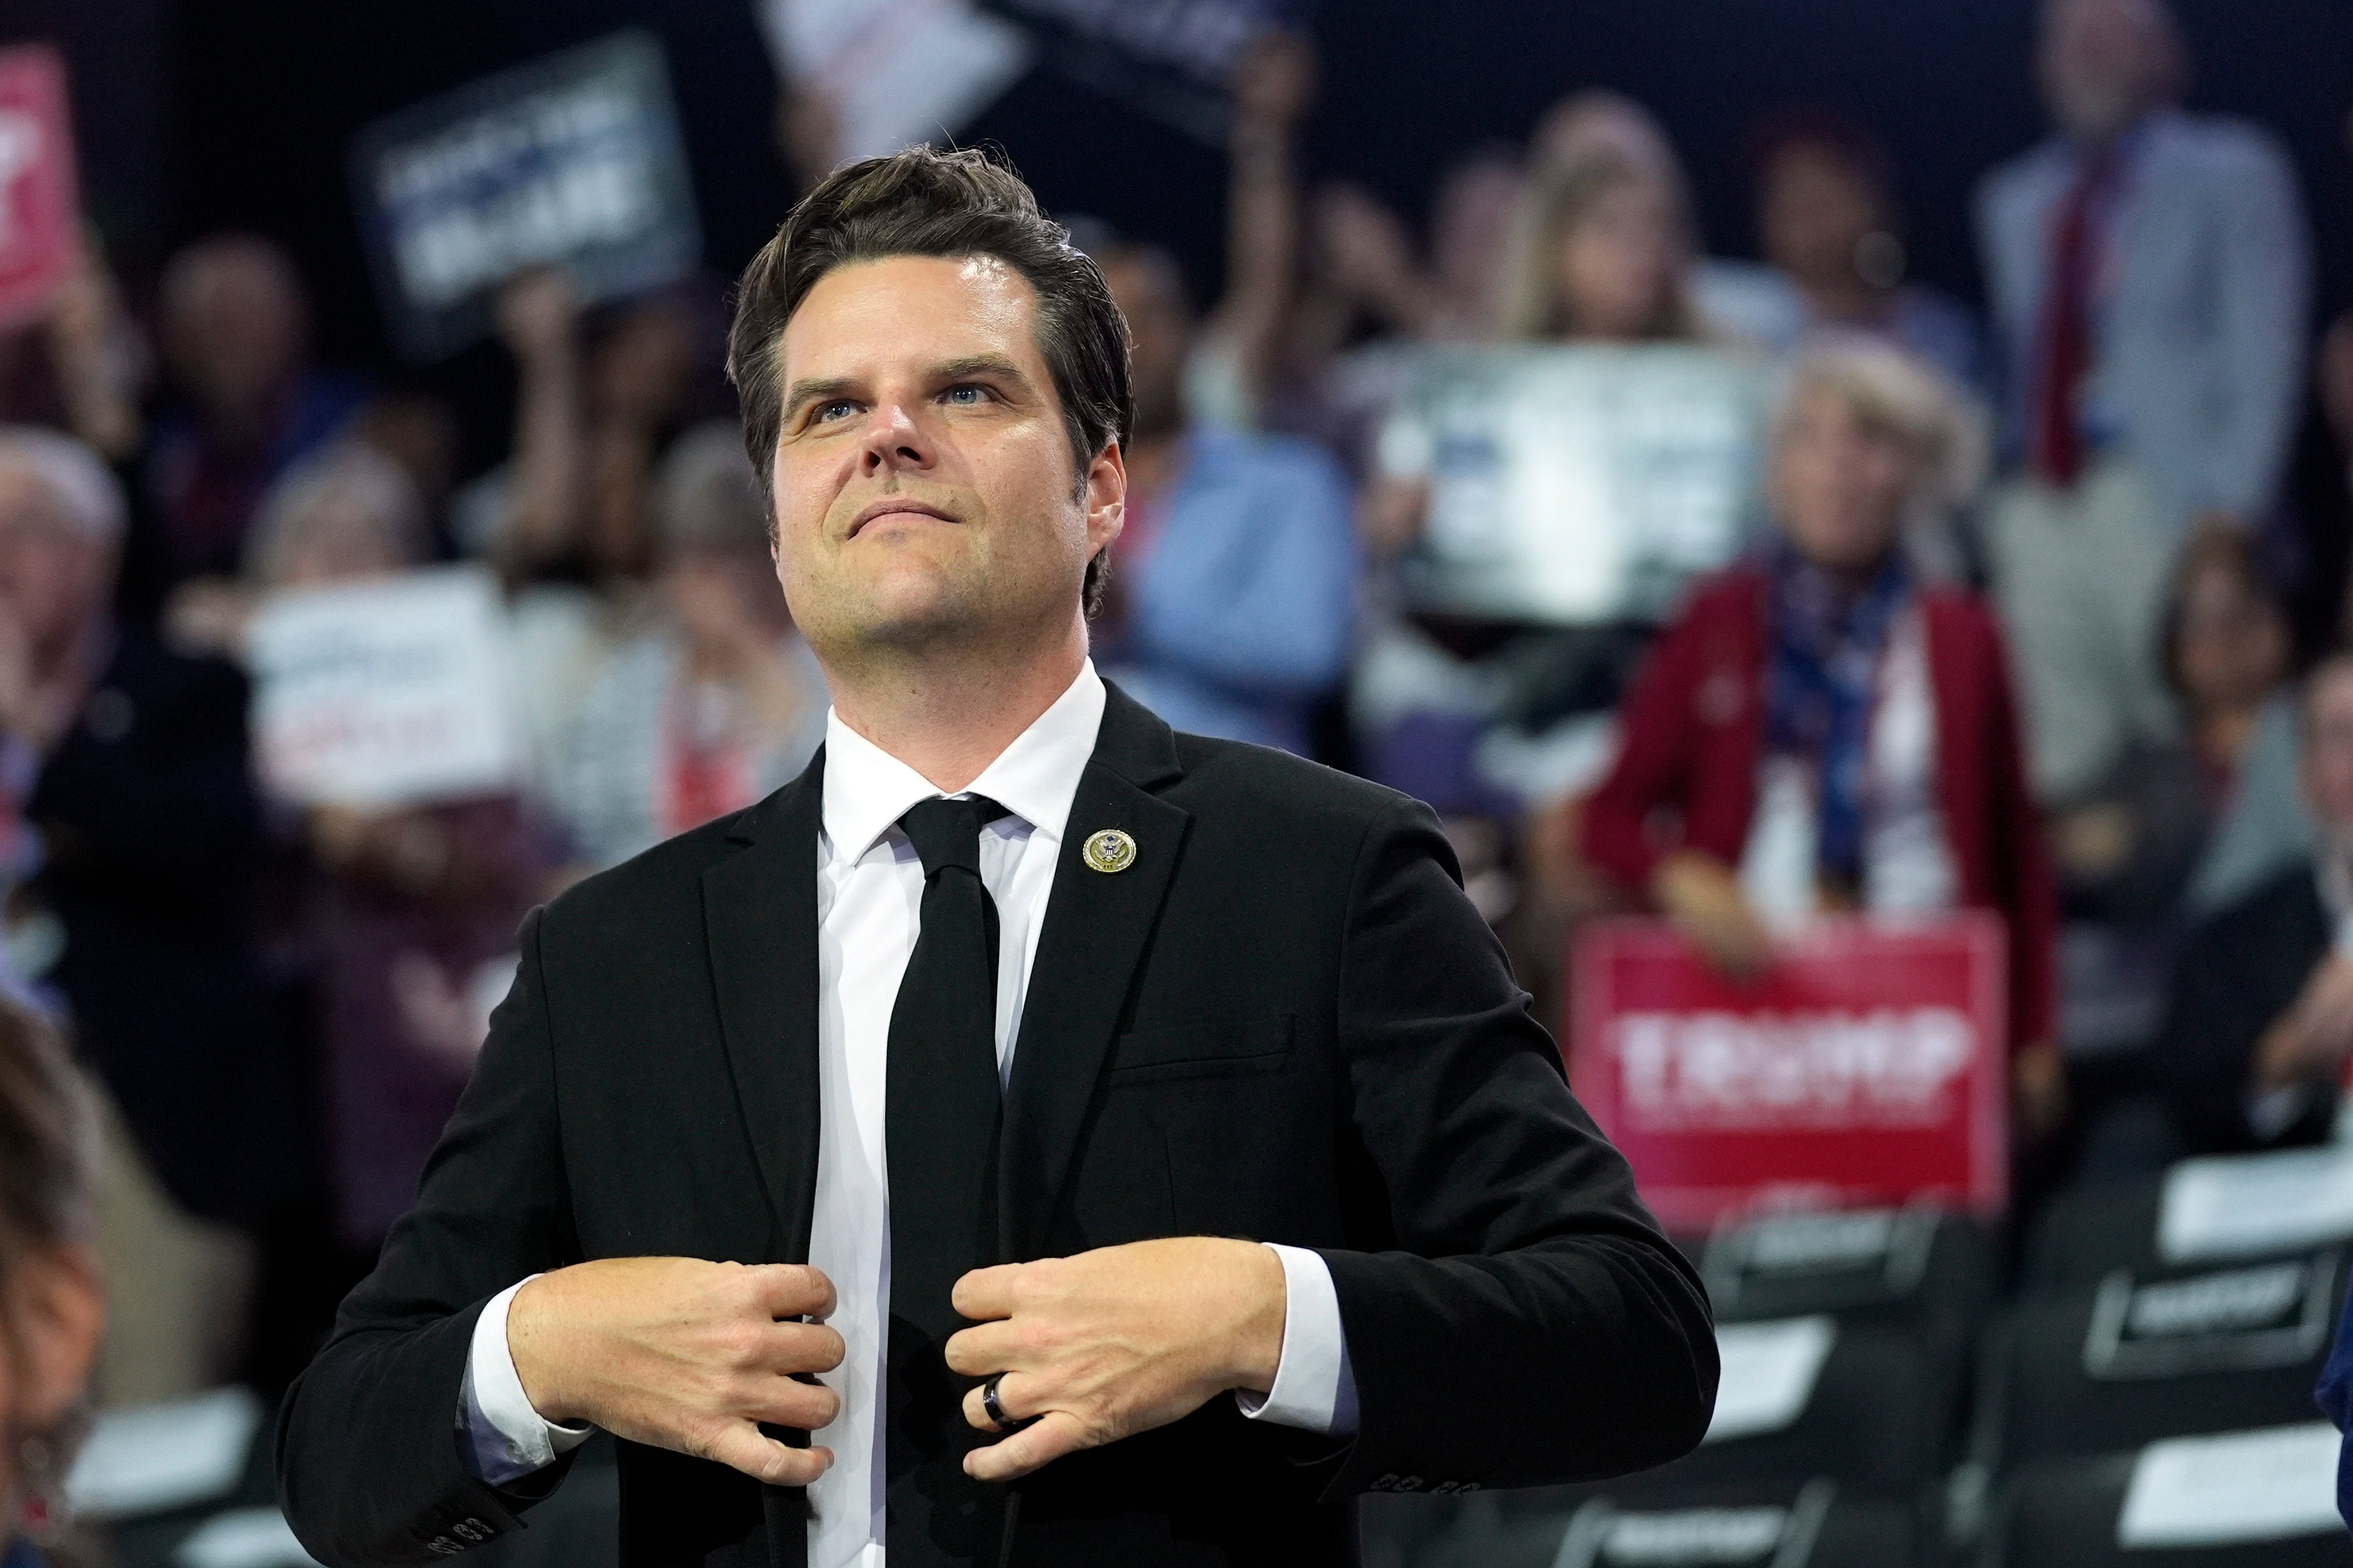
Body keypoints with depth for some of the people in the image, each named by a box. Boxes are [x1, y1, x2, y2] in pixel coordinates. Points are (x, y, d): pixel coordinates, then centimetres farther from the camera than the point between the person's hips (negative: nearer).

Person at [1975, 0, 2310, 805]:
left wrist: (2229, 517, -11)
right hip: (2041, 512, 5)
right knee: (2059, 759, -3)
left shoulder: (2229, 176, 6)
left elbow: (2263, 350, -1)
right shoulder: (2014, 202, 22)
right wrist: (2001, 502, 11)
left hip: (2162, 499, -5)